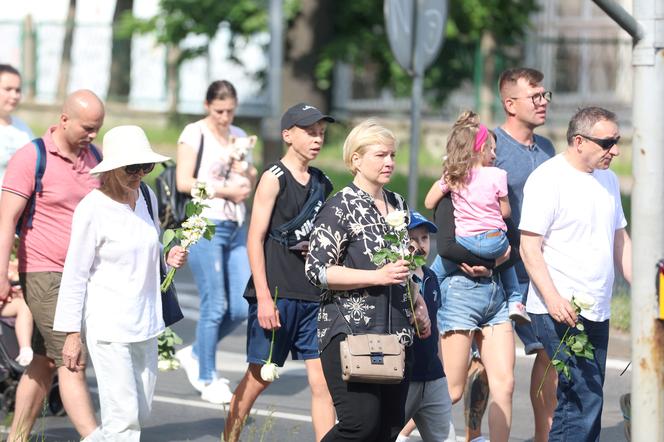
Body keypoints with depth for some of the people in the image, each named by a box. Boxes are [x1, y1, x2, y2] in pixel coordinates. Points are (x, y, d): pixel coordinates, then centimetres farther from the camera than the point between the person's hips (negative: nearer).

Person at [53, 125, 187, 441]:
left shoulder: (147, 198, 6)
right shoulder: (92, 209, -14)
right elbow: (74, 275, -11)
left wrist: (169, 258, 0)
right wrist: (72, 333, -12)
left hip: (144, 320, 7)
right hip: (108, 325, -7)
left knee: (141, 411, 11)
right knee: (124, 414, -9)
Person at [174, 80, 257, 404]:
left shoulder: (239, 136, 16)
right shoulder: (194, 134, -3)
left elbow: (250, 181, 22)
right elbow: (183, 182, -10)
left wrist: (245, 175, -1)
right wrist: (226, 191, -10)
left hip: (235, 228, 7)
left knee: (242, 307, 2)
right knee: (215, 306, -5)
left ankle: (196, 354, 23)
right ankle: (207, 381, 5)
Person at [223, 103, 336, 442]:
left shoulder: (322, 183, 14)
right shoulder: (274, 178, -5)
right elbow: (255, 239, -9)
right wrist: (263, 297, -14)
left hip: (313, 295, 5)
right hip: (275, 293, -5)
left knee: (322, 381, -2)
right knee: (258, 378, 3)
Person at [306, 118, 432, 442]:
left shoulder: (397, 205, 16)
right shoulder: (340, 208, -7)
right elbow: (317, 270, -14)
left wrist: (417, 303, 19)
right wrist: (378, 277, -19)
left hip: (395, 333, 7)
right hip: (349, 332, -7)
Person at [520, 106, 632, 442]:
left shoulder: (607, 179, 15)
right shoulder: (547, 179, -10)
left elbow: (620, 241, 24)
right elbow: (529, 248, -14)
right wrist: (553, 298, -25)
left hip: (597, 313, 8)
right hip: (560, 312, -8)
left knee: (586, 402, 7)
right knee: (585, 400, -16)